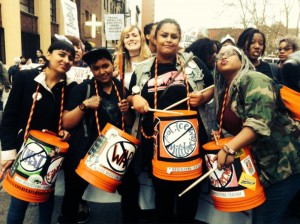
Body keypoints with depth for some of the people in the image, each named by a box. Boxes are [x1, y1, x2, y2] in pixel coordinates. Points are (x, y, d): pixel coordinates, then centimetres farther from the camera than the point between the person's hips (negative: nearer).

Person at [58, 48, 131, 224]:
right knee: (73, 195, 11)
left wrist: (125, 111, -10)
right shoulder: (82, 88, -9)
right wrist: (84, 105, -24)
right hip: (82, 154, -3)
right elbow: (66, 124, -12)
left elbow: (129, 123, 10)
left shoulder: (121, 89, 3)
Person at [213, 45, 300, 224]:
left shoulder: (253, 79, -17)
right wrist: (220, 134, 6)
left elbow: (260, 121, -31)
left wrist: (229, 148, -38)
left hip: (284, 159, -9)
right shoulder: (223, 91, 10)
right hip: (261, 162, 9)